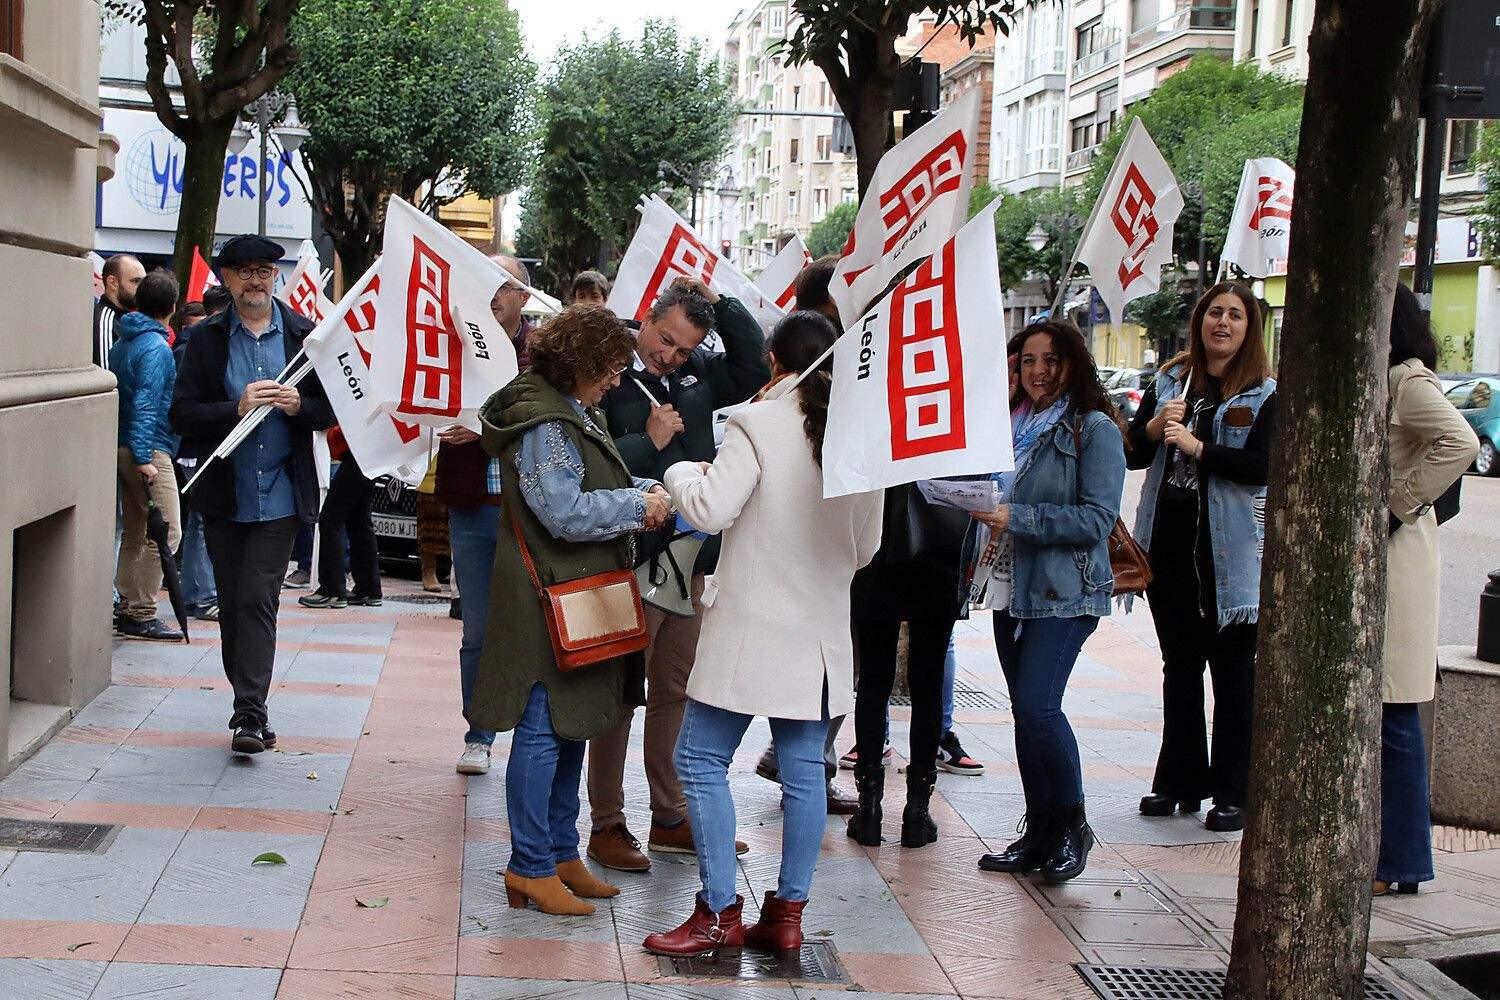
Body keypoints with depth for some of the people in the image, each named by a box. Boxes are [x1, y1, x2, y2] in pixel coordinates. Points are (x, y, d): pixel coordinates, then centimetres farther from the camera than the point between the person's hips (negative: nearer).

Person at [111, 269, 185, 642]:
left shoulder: (122, 343, 14)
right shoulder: (156, 347, -13)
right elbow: (145, 404, -19)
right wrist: (144, 458, -22)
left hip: (125, 448, 10)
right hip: (149, 449, -10)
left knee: (135, 531, 14)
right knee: (165, 532, -7)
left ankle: (129, 609, 18)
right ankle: (141, 615, -7)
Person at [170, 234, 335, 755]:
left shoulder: (304, 334, 5)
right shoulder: (207, 337, 4)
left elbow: (330, 410, 7)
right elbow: (182, 414, -3)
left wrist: (298, 405, -15)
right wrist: (237, 408, -19)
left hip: (280, 493, -2)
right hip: (224, 493, 2)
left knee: (257, 600, -10)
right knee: (233, 604, 8)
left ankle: (249, 713, -9)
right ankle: (251, 710, 20)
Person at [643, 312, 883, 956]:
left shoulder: (757, 425, -12)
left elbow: (711, 510, -21)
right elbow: (867, 546, 13)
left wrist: (682, 473, -1)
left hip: (752, 626, -6)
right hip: (820, 631, 6)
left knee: (702, 761, 3)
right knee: (804, 769, 10)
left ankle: (720, 913, 2)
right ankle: (788, 913, 14)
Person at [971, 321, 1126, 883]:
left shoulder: (1094, 429, -6)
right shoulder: (1009, 425, 15)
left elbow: (1098, 520, -14)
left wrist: (1017, 518, -20)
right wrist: (985, 541, 5)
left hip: (1063, 591, -7)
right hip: (1009, 587, 7)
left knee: (1038, 705, -16)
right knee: (1025, 710, 8)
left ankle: (1072, 825, 3)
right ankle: (1040, 835, 16)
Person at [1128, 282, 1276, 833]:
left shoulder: (1265, 394, -3)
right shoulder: (1169, 381, 11)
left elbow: (1261, 466, -16)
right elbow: (1131, 456, 8)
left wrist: (1197, 446, -23)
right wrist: (1154, 426, -11)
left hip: (1229, 550, -5)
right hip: (1169, 541, 5)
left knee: (1233, 672, 0)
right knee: (1179, 666, 13)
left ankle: (1234, 793, 5)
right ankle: (1180, 781, 21)